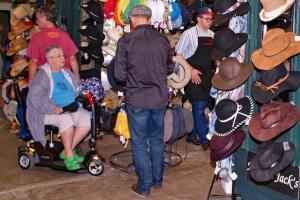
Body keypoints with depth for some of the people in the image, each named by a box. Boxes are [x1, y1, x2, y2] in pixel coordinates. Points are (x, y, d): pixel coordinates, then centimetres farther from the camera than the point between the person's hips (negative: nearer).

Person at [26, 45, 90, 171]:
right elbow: (35, 96, -19)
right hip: (49, 112, -7)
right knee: (66, 119, -35)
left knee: (88, 118, -15)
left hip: (71, 109, 7)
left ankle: (68, 151, -5)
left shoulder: (66, 73, 15)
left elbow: (79, 88, 18)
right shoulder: (42, 75, -7)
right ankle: (69, 157, -23)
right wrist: (53, 109, -28)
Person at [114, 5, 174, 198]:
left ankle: (144, 186, 18)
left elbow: (119, 75, -9)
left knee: (139, 143, 9)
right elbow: (170, 68, 11)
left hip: (137, 99, -3)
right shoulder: (163, 40, -1)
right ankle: (157, 180, 31)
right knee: (157, 140, 19)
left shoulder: (126, 41, -11)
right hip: (160, 97, 4)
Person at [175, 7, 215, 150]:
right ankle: (205, 140, 2)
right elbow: (178, 54, -8)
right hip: (194, 76, -6)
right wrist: (191, 70, -14)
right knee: (199, 107, -5)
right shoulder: (189, 34, -8)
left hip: (208, 75, 6)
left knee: (200, 106, 11)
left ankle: (192, 135, 25)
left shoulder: (212, 35, 10)